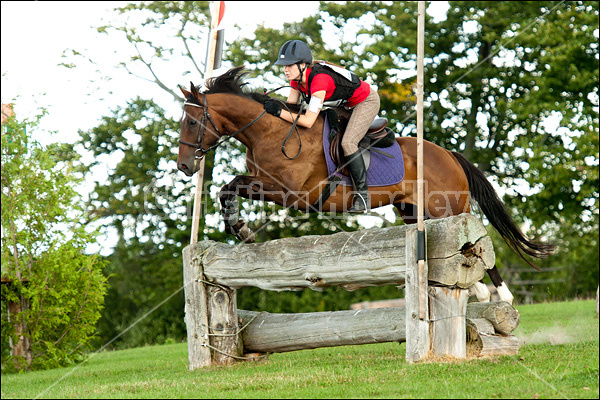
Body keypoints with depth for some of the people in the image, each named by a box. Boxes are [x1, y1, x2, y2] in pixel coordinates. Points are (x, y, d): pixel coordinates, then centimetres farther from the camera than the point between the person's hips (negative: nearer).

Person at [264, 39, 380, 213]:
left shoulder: (319, 79, -38)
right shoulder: (297, 77, -12)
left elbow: (308, 121, -39)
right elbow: (290, 107, -5)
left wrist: (279, 112, -38)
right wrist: (274, 106, -22)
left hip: (367, 101, -9)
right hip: (344, 104, 9)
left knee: (347, 142, -23)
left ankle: (363, 195, -17)